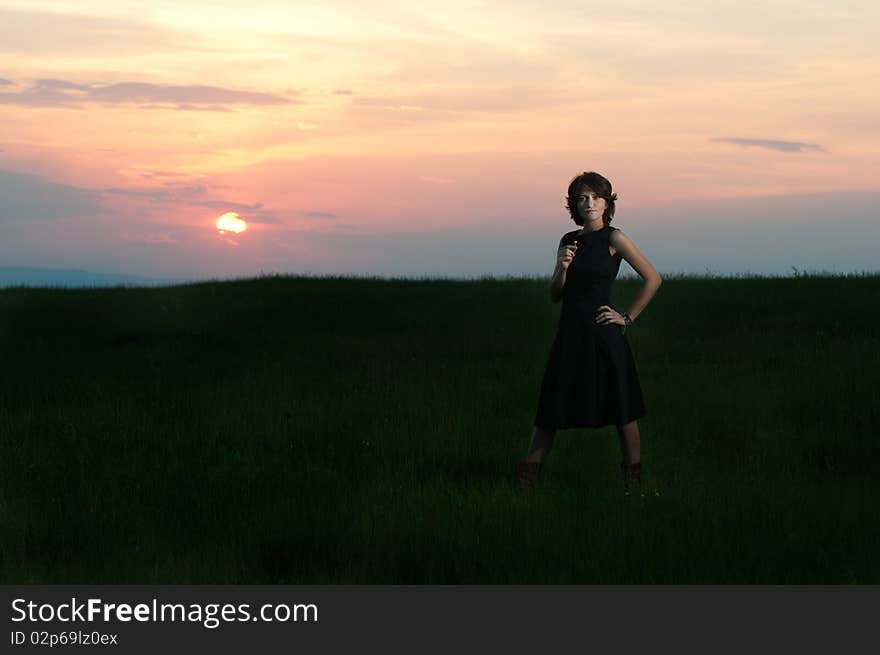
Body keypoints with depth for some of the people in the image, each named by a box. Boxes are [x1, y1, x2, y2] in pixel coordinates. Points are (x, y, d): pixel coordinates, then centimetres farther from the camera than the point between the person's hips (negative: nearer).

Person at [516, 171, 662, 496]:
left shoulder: (614, 239, -3)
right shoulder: (569, 241, 12)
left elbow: (653, 278, -3)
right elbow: (555, 295, 13)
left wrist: (627, 318, -2)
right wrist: (562, 268, -6)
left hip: (603, 333, -5)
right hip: (570, 334, 5)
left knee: (622, 409, 1)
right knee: (550, 410, 4)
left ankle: (634, 482, 11)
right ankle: (524, 482, 4)